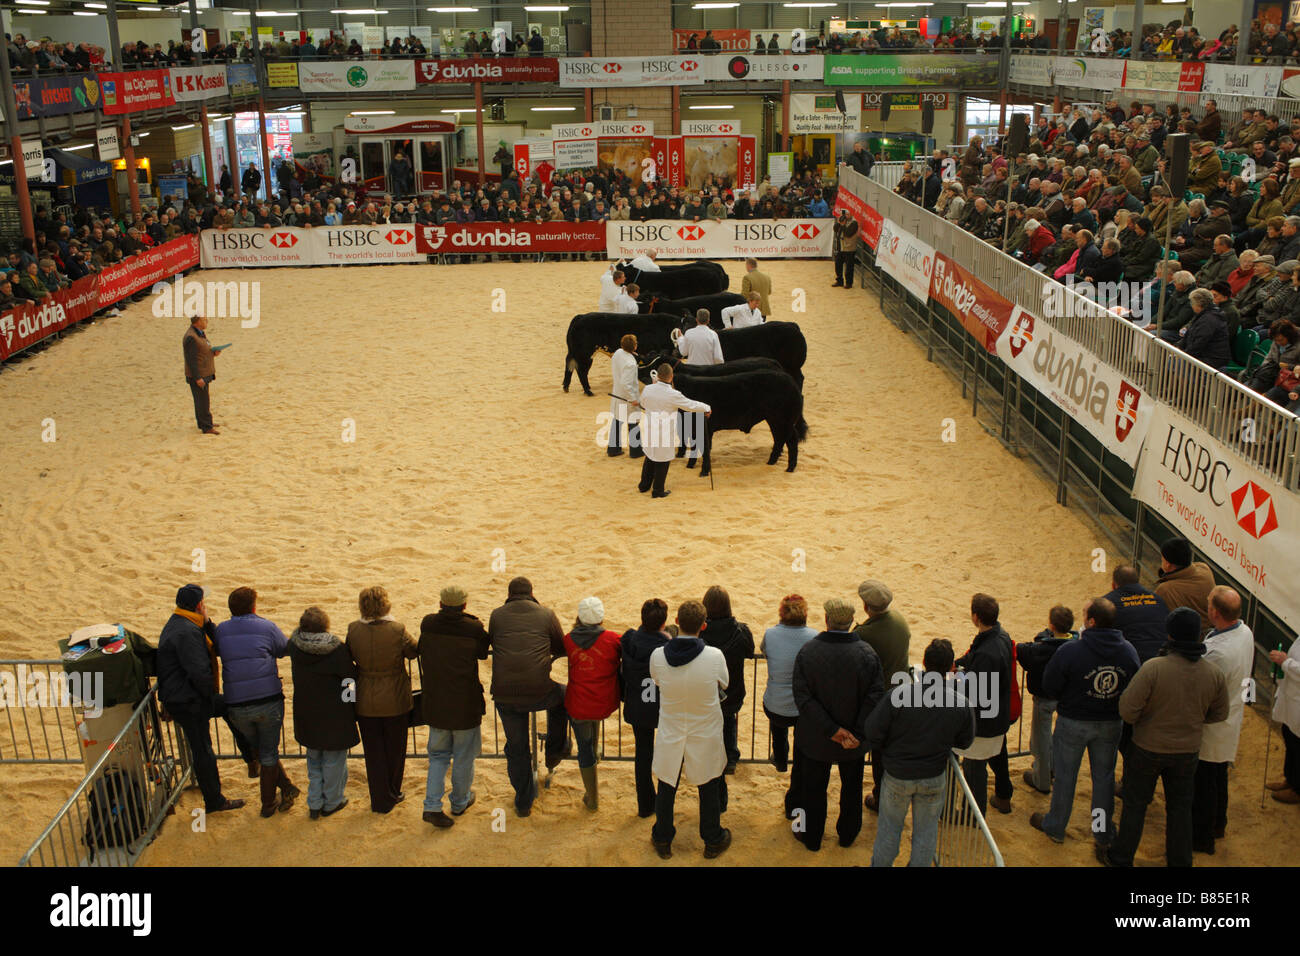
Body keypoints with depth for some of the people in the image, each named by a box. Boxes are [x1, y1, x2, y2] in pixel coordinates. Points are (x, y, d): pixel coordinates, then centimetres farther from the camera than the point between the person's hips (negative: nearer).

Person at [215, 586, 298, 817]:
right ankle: (268, 804, 20)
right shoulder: (266, 627, -2)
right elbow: (285, 649, 10)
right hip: (268, 701, -2)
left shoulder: (221, 630, 5)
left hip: (236, 706, 2)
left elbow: (215, 651, 20)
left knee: (261, 749, 22)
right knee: (269, 753, 13)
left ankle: (286, 787, 17)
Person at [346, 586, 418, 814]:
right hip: (395, 701, -2)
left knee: (373, 752, 14)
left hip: (365, 703, 2)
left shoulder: (353, 630, -13)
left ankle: (380, 801, 22)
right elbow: (415, 650, -6)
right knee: (394, 749, 18)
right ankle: (392, 794, 32)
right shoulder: (397, 630, -20)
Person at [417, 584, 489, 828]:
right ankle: (460, 801, 32)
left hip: (434, 704, 3)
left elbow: (419, 650, 7)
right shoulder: (474, 629, -15)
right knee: (463, 757, 16)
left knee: (438, 755, 17)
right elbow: (483, 653, -2)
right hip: (465, 705, -3)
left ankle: (432, 806, 7)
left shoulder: (427, 624, -7)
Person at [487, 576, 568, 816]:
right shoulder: (546, 615, 4)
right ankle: (555, 752, 38)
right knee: (561, 695, 33)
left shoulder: (497, 616, 7)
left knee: (517, 749, 17)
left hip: (504, 695, 1)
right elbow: (562, 649, 13)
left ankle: (524, 803, 28)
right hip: (538, 693, -1)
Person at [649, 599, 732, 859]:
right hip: (706, 738, -1)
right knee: (709, 791, 20)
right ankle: (713, 841, 38)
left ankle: (662, 840, 38)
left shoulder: (658, 656, -19)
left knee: (666, 789, 20)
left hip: (670, 737, 1)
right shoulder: (714, 656, -24)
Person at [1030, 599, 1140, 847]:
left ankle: (1055, 827, 28)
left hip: (1073, 723, -3)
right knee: (1104, 776, 18)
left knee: (1065, 776, 13)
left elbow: (1049, 687, -15)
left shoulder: (1070, 651, -24)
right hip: (1110, 724, 3)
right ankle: (1103, 830, 31)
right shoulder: (1128, 651, -11)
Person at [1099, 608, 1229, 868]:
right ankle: (1180, 860, 33)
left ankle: (1120, 858, 27)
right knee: (1180, 807, 20)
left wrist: (1141, 722, -2)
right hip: (1188, 750, 3)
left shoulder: (1153, 668, -27)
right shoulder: (1214, 674, -12)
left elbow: (1127, 709, -24)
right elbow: (1219, 714, 2)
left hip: (1148, 749, -3)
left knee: (1135, 805, 14)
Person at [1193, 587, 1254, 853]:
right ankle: (1218, 824, 46)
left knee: (1204, 783, 9)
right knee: (1219, 774, 27)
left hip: (1212, 728, -9)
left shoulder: (1218, 652, -37)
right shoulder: (1245, 631, -8)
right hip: (1231, 718, 9)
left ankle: (1202, 838, 26)